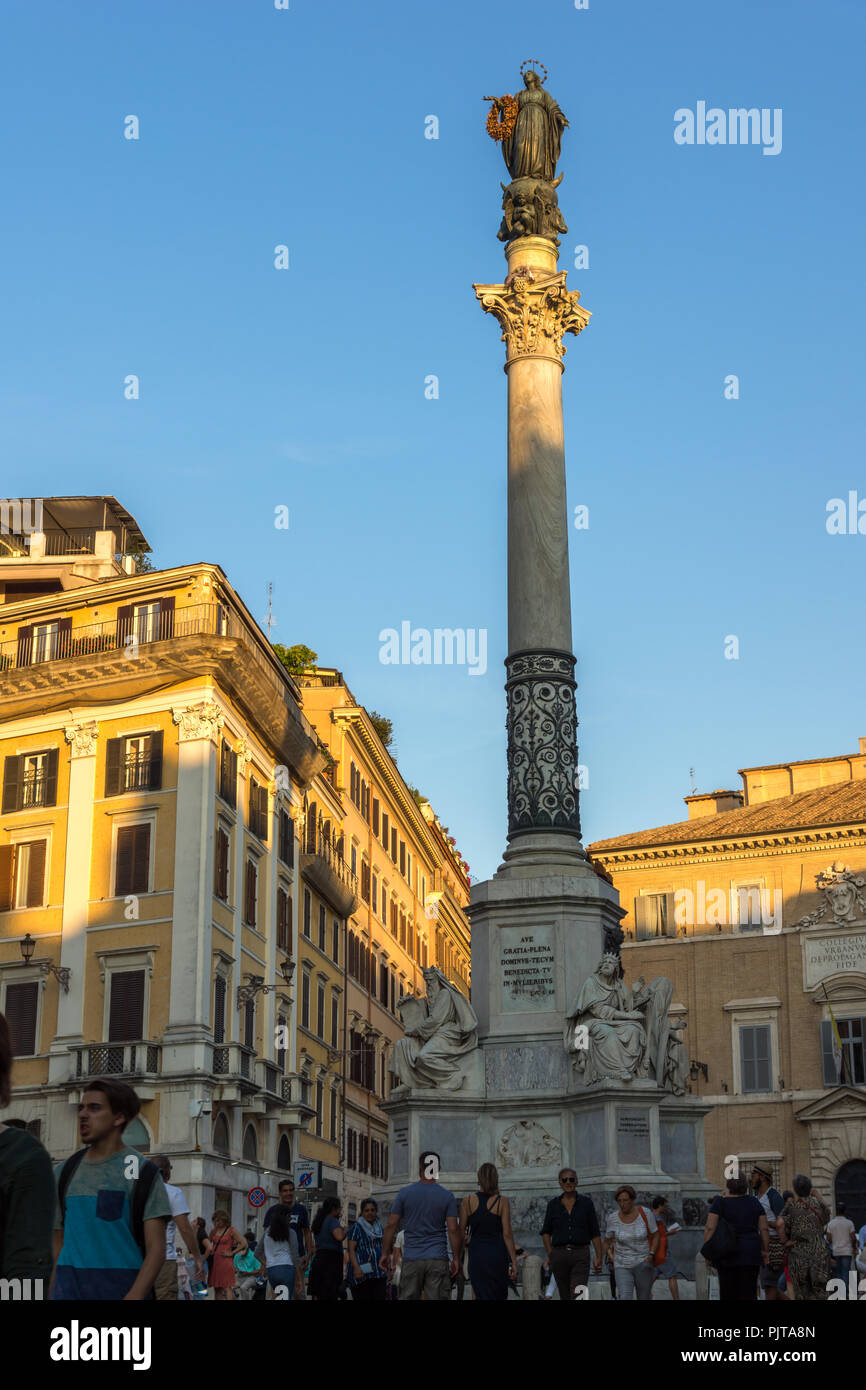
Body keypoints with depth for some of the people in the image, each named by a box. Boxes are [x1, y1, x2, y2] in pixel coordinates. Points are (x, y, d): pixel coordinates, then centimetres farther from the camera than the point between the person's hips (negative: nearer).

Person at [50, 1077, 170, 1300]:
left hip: (121, 1288, -3)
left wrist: (135, 1296, -21)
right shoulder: (64, 1172, 13)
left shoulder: (142, 1172, -1)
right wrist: (50, 1294, 7)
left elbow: (156, 1250, -7)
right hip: (68, 1289, 4)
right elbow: (57, 1246, 17)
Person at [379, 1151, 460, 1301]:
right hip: (438, 1260, -1)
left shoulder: (404, 1193, 2)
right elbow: (453, 1230, -3)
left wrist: (385, 1253, 9)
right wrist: (456, 1258, 4)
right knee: (438, 1298, -1)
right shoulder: (447, 1196, 1)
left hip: (411, 1259, 1)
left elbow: (391, 1225, 2)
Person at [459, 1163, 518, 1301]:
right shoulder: (502, 1201, -6)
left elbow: (462, 1232, 1)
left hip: (476, 1253, 1)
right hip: (497, 1253, -1)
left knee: (481, 1296, 7)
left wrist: (459, 1258, 11)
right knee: (499, 1296, 13)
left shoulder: (468, 1201, -1)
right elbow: (507, 1234, -8)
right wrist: (514, 1261, -4)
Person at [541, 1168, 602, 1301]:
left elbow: (595, 1233, 5)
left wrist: (599, 1257, -1)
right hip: (559, 1254, 2)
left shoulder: (586, 1203, 5)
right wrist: (550, 1254, 5)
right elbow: (546, 1232, 15)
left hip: (581, 1255, -2)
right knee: (565, 1296, 7)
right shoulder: (553, 1204, 8)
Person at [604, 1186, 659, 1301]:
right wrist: (611, 1256, -5)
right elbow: (607, 1241, 9)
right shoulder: (613, 1218, -7)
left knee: (644, 1299, 7)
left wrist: (651, 1255, -11)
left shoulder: (645, 1213, -10)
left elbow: (655, 1236, 0)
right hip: (623, 1266, 0)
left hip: (642, 1264, 0)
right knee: (624, 1299, -19)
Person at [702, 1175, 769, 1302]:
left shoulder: (720, 1203, -5)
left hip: (727, 1254, -2)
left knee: (728, 1293, 7)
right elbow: (764, 1228, 3)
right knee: (749, 1295, 3)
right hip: (750, 1253, 2)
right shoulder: (754, 1202, 4)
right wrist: (766, 1250, 11)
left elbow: (710, 1228, -12)